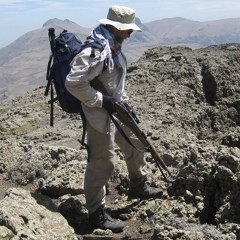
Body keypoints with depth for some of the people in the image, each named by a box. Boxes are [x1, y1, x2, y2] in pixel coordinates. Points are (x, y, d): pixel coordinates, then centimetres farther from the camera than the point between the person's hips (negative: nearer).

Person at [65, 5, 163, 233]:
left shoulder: (112, 44, 6)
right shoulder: (96, 50, -26)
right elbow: (73, 82, -29)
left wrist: (124, 100, 12)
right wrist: (101, 100, -23)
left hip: (116, 109, 10)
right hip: (100, 114, -10)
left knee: (134, 143, 23)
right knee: (102, 162, -2)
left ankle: (138, 186, 44)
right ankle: (97, 213, 13)